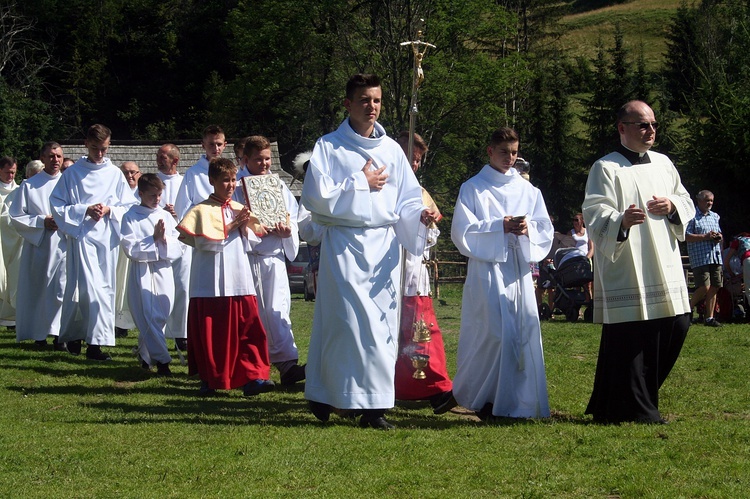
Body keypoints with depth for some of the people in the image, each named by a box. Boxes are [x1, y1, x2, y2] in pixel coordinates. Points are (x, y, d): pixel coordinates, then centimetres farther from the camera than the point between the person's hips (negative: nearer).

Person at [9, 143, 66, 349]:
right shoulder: (29, 185, 2)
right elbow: (16, 216, 0)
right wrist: (42, 222, -11)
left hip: (63, 245, 1)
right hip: (38, 246, -1)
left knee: (62, 290, -6)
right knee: (38, 289, 3)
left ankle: (59, 333, -2)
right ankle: (39, 334, 12)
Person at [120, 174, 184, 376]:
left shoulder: (166, 217, 11)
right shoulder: (131, 217, 0)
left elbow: (178, 248, 6)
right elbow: (130, 249, -9)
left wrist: (164, 240, -11)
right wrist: (153, 240, -11)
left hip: (163, 270, 4)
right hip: (141, 271, -4)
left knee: (162, 315, 4)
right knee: (149, 317, -10)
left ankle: (144, 353, 24)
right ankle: (162, 360, -10)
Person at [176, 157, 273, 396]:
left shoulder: (241, 210, 14)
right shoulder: (203, 210, -1)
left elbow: (252, 243, 12)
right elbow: (205, 242, -13)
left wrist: (245, 228, -5)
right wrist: (230, 227, -11)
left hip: (240, 282, 4)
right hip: (211, 284, -4)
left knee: (249, 329, -5)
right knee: (210, 333, 2)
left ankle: (253, 377, -6)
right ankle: (208, 380, 13)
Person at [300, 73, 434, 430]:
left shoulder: (391, 150, 12)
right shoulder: (329, 147, 2)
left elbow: (406, 199, 11)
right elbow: (314, 197, -9)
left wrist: (419, 214, -10)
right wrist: (360, 183, -8)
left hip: (383, 246, 4)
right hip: (345, 245, -3)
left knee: (382, 324, -1)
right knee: (348, 320, -8)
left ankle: (375, 405, 1)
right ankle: (322, 394, 5)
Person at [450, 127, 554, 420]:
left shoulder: (528, 190, 16)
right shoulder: (473, 189, 4)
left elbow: (546, 231, 11)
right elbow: (462, 232, -5)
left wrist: (528, 229, -11)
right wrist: (500, 227, -15)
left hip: (519, 272, 4)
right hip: (487, 272, -4)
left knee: (525, 335, -2)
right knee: (494, 334, -12)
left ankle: (522, 402, 6)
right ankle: (479, 398, 2)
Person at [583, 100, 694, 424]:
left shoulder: (663, 164, 15)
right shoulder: (606, 169, -4)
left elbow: (687, 205, 21)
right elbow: (595, 216, -14)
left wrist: (672, 206, -3)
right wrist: (621, 221, -35)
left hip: (665, 270, 7)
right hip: (626, 273, -7)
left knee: (676, 327, 7)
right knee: (630, 337, -8)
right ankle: (634, 409, 2)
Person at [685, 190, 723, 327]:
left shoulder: (715, 216, 20)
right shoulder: (692, 216, -4)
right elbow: (686, 236, -12)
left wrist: (719, 237, 4)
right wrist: (705, 237, -17)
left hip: (715, 257, 7)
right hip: (700, 258, -7)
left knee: (714, 288, 3)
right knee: (704, 288, -15)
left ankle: (709, 317, 9)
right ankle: (688, 310, 5)